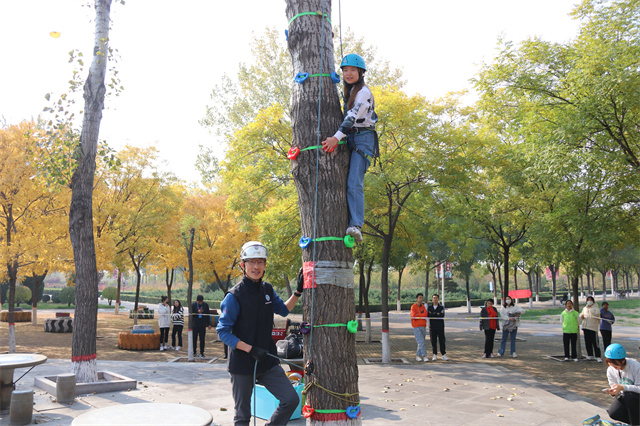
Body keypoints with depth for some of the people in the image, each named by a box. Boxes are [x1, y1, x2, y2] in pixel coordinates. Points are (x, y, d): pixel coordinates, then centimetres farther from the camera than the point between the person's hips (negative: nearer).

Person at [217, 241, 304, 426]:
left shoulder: (267, 289, 5)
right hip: (242, 364, -5)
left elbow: (283, 310, 21)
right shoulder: (234, 296, -14)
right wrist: (251, 349, -22)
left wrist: (298, 291, 7)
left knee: (291, 399, -4)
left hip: (268, 362, 5)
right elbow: (223, 332, -14)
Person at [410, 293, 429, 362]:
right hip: (417, 327, -5)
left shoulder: (423, 307, 12)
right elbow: (413, 316, -16)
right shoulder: (413, 307, -4)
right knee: (421, 342, -12)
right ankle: (425, 356, -12)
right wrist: (422, 316, -6)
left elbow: (425, 314, -7)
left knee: (421, 343, 8)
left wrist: (417, 315, -14)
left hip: (423, 327, 5)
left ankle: (418, 356, 18)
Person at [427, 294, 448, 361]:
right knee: (433, 341, 3)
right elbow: (428, 315, -8)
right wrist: (436, 314, -14)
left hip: (440, 327, -1)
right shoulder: (429, 307, 8)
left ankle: (444, 355, 5)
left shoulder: (441, 307, 4)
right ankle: (435, 355, 11)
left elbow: (442, 315, -13)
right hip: (432, 327, 1)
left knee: (442, 341, -1)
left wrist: (432, 314, -11)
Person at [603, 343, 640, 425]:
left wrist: (622, 387, -36)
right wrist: (612, 392, -23)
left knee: (628, 395, -37)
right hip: (624, 398, 4)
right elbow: (613, 385, 1)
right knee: (613, 413, -23)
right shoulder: (610, 370, -5)